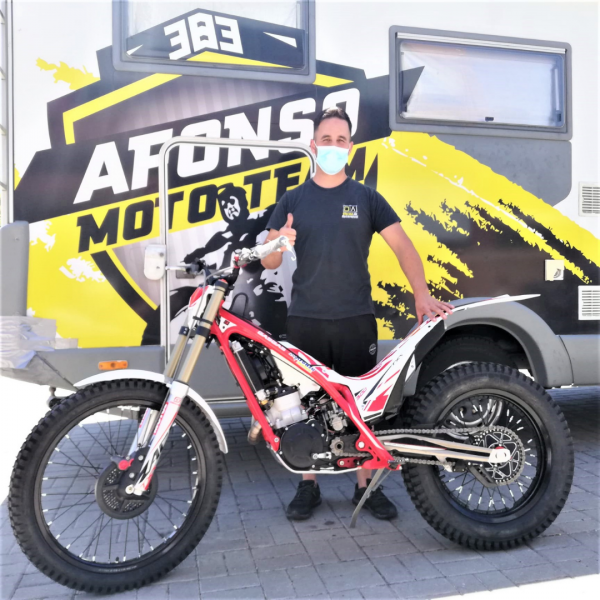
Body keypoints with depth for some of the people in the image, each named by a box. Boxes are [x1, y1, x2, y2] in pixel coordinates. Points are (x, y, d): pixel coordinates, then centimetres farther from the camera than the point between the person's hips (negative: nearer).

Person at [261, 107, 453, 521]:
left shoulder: (367, 198, 7)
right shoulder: (293, 200, 9)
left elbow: (402, 246, -1)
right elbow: (269, 261, 5)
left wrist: (423, 295, -16)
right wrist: (280, 244, -19)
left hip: (357, 319, 0)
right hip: (305, 320, 1)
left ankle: (366, 485, 20)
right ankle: (309, 486, 20)